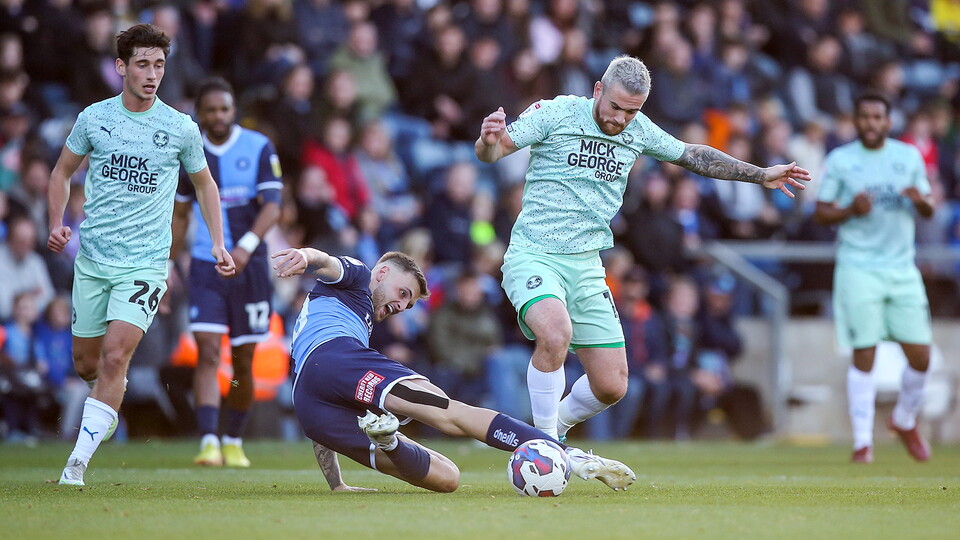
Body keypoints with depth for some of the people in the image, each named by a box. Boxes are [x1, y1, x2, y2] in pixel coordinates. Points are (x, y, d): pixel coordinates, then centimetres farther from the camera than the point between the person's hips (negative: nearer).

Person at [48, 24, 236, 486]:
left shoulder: (181, 129, -2)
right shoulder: (94, 118, 1)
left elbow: (204, 183, 14)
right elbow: (63, 171, 15)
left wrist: (218, 243, 6)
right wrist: (57, 222, -1)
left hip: (145, 263, -3)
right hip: (92, 260, 3)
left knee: (114, 357, -17)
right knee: (86, 364, 9)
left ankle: (78, 461, -14)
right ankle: (111, 395, 45)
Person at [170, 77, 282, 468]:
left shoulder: (258, 148, -1)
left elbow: (272, 206, -10)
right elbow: (180, 213, 17)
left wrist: (247, 245, -26)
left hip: (249, 265, -1)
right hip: (205, 265, 1)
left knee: (243, 362, 6)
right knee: (208, 352, -14)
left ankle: (234, 442, 23)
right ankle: (209, 442, -21)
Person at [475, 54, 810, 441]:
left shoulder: (639, 131, 7)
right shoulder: (556, 113, -8)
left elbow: (692, 155, 22)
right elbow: (490, 152, -10)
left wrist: (761, 176, 22)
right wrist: (489, 140, -34)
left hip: (586, 266, 6)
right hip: (533, 257, -5)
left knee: (611, 386, 1)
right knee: (555, 333, -35)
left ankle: (555, 426, 32)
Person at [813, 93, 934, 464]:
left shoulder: (909, 156, 10)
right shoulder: (839, 160, 2)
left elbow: (928, 211, 14)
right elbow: (820, 213, 3)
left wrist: (921, 200, -9)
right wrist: (850, 210, -16)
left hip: (902, 268, 3)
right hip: (859, 269, -3)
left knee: (920, 356, 0)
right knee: (864, 356, -8)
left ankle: (905, 422, 25)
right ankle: (862, 440, -1)